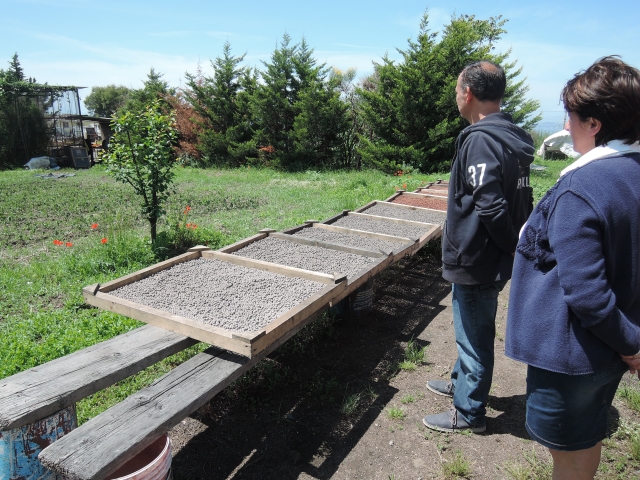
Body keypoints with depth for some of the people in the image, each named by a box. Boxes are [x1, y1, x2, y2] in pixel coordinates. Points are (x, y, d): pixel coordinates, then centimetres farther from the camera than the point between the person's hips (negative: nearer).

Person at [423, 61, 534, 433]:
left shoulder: (481, 140, -21)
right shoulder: (512, 137, 8)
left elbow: (491, 207, -27)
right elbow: (520, 202, 10)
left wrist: (511, 247, -13)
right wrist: (518, 247, 9)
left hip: (477, 260, -9)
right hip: (493, 259, 9)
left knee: (474, 335, 7)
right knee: (472, 330, 24)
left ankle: (469, 412, 26)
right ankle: (463, 384, 45)